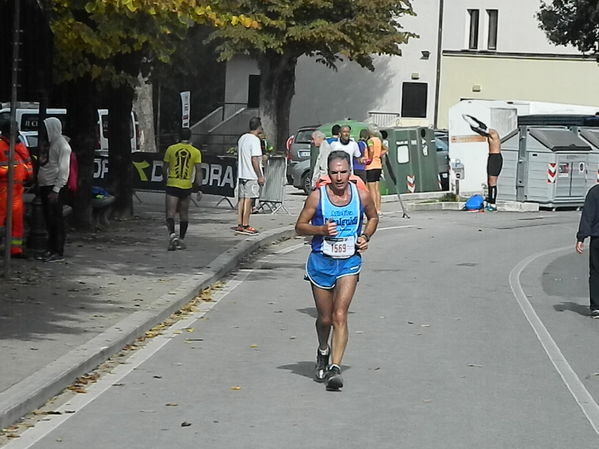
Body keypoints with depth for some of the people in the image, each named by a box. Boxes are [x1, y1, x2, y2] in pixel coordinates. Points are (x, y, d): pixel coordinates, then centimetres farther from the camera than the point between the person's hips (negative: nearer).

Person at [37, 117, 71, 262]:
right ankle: (51, 249, 17)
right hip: (44, 185, 9)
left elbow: (63, 170, -16)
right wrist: (38, 184, 13)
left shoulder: (62, 145, -11)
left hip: (55, 186, -9)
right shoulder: (48, 143, 16)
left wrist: (56, 190, -21)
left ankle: (59, 252, -5)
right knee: (48, 219, 11)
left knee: (56, 219, -6)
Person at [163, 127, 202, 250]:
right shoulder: (196, 152, 2)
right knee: (184, 214, 13)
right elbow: (198, 170, -3)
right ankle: (181, 240, 18)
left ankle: (172, 234, -28)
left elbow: (165, 167, 11)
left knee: (170, 213, -4)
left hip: (172, 184, -1)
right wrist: (198, 187, 3)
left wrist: (166, 180, 27)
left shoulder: (171, 149, 3)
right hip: (187, 185, 1)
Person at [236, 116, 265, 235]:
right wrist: (260, 176, -14)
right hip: (251, 176, -8)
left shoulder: (242, 138, 12)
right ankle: (245, 226, -2)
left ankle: (240, 225, 12)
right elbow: (254, 160, -18)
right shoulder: (255, 140, -14)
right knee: (248, 199, -4)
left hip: (241, 174, 8)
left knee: (242, 199, 10)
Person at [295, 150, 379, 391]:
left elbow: (373, 218, 16)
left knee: (340, 316, -15)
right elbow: (300, 226, -1)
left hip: (349, 262, 0)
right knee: (325, 318, 12)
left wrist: (366, 237, -2)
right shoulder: (317, 197, -8)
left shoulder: (362, 195, -4)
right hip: (321, 261, 0)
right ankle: (323, 351, 43)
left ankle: (335, 368, -19)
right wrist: (321, 230, -19)